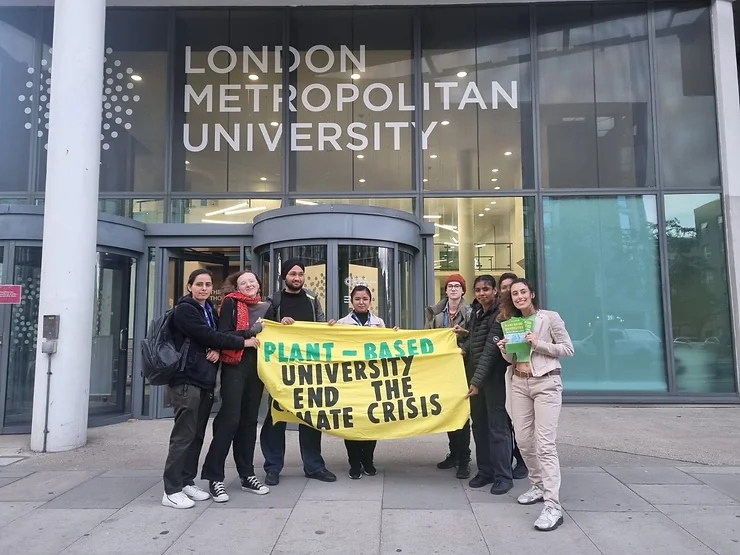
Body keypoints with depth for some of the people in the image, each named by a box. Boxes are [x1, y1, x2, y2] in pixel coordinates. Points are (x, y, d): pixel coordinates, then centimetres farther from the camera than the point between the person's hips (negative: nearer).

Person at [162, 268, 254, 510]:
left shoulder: (209, 310, 16)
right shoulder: (184, 309, -9)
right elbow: (207, 336, -17)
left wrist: (217, 351, -7)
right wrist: (242, 342, -12)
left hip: (205, 380, 8)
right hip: (187, 380, -8)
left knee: (197, 435, 11)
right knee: (184, 435, -6)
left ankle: (187, 482, 21)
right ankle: (171, 490, 2)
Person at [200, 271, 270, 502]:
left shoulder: (266, 307, 15)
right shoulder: (231, 303, 0)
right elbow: (222, 334, -10)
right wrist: (249, 333, -18)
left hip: (257, 367, 5)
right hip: (234, 366, -5)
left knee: (249, 420, 10)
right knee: (229, 420, -8)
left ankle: (247, 474, 18)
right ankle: (215, 478, 1)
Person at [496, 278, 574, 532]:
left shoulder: (550, 317, -5)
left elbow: (568, 349, -5)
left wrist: (538, 344, -17)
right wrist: (505, 349, -6)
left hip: (546, 383, -6)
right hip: (519, 384, 6)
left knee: (545, 444, -12)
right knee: (524, 440, 9)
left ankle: (553, 506, -10)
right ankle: (539, 486, 29)